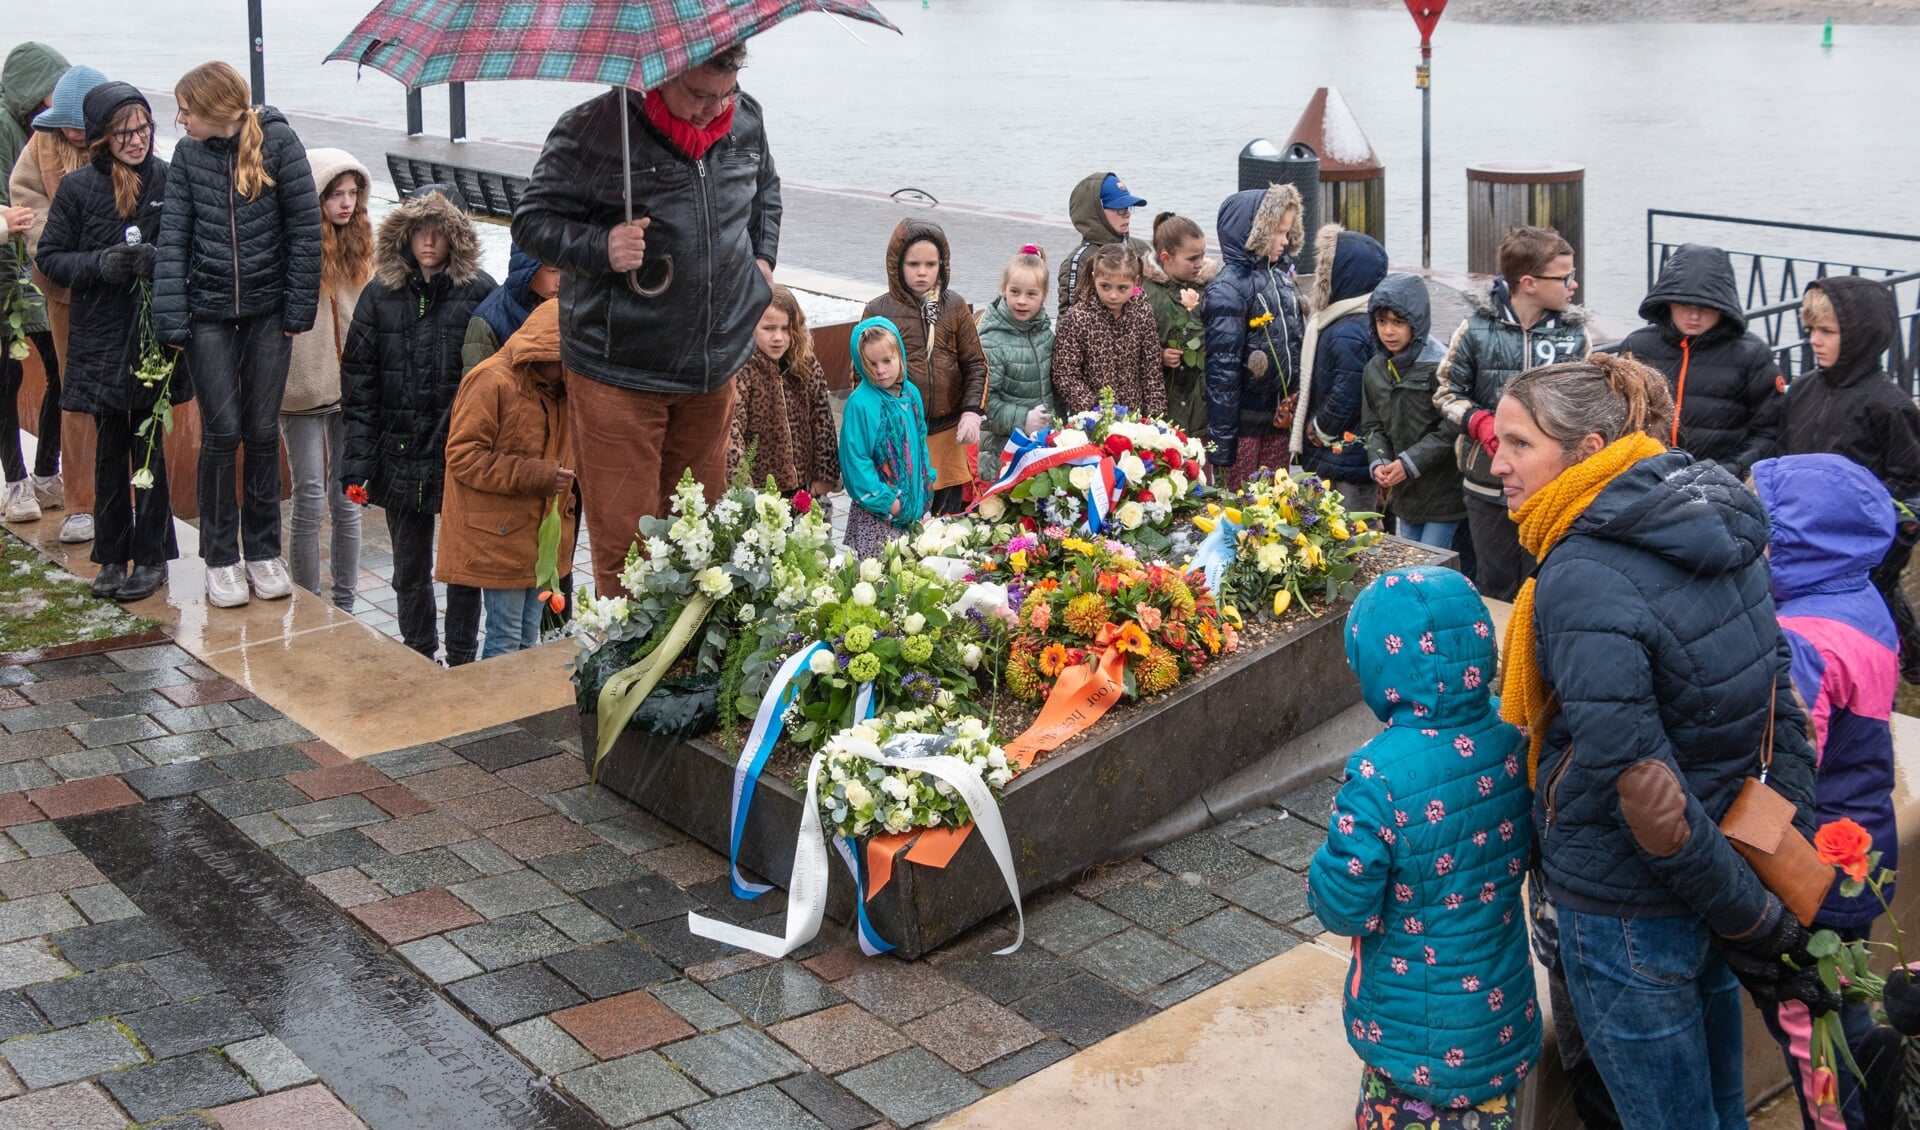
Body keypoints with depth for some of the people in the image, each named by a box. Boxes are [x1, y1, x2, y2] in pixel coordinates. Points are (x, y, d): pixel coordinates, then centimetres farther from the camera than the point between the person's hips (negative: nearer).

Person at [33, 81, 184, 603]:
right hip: (102, 339, 1)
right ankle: (111, 556, 21)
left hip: (155, 333, -1)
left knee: (149, 447, 6)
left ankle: (151, 557, 16)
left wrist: (162, 260, -18)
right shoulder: (78, 186, -1)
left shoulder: (168, 180, -4)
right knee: (110, 450, 9)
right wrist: (99, 264, -16)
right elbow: (50, 257, 2)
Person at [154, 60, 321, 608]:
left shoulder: (279, 142, -7)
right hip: (208, 312, 1)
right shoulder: (188, 155, 0)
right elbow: (173, 238, -2)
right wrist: (171, 318, -9)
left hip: (267, 310, -1)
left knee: (263, 433, 6)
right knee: (221, 433, 1)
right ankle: (220, 558, 12)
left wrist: (298, 307, -6)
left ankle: (264, 552, 19)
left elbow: (305, 228, -5)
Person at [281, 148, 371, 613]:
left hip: (352, 386, 5)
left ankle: (344, 608, 18)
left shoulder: (361, 247, 7)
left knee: (347, 500, 9)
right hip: (303, 386, -5)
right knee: (310, 497, 0)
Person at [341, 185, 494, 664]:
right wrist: (357, 461, -5)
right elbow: (358, 384, 2)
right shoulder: (380, 294, 2)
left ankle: (462, 659, 22)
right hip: (402, 457, 2)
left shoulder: (479, 291, -5)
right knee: (410, 570, 14)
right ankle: (418, 656, 28)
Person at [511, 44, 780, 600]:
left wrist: (763, 258, 13)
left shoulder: (746, 120, 3)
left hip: (715, 365, 5)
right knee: (624, 537, -2)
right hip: (619, 372, -5)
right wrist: (601, 248, -24)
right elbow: (532, 221, -8)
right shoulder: (590, 131, -15)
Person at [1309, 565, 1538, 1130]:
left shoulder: (1380, 774, -29)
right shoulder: (1510, 734, -11)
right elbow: (1527, 848, 4)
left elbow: (1345, 906, -22)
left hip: (1415, 1018, -5)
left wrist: (1327, 870, -3)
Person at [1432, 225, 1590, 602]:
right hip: (1489, 483, 0)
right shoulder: (1477, 329, -6)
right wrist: (1481, 424, -14)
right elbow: (1446, 390, 3)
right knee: (1495, 585, 15)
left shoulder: (1575, 333, -2)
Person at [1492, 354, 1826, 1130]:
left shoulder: (1581, 579, -25)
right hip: (1734, 858, 8)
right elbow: (1781, 695, 4)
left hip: (1626, 910, -7)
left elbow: (1640, 782, -27)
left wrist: (1748, 919, -17)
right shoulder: (1717, 528, 0)